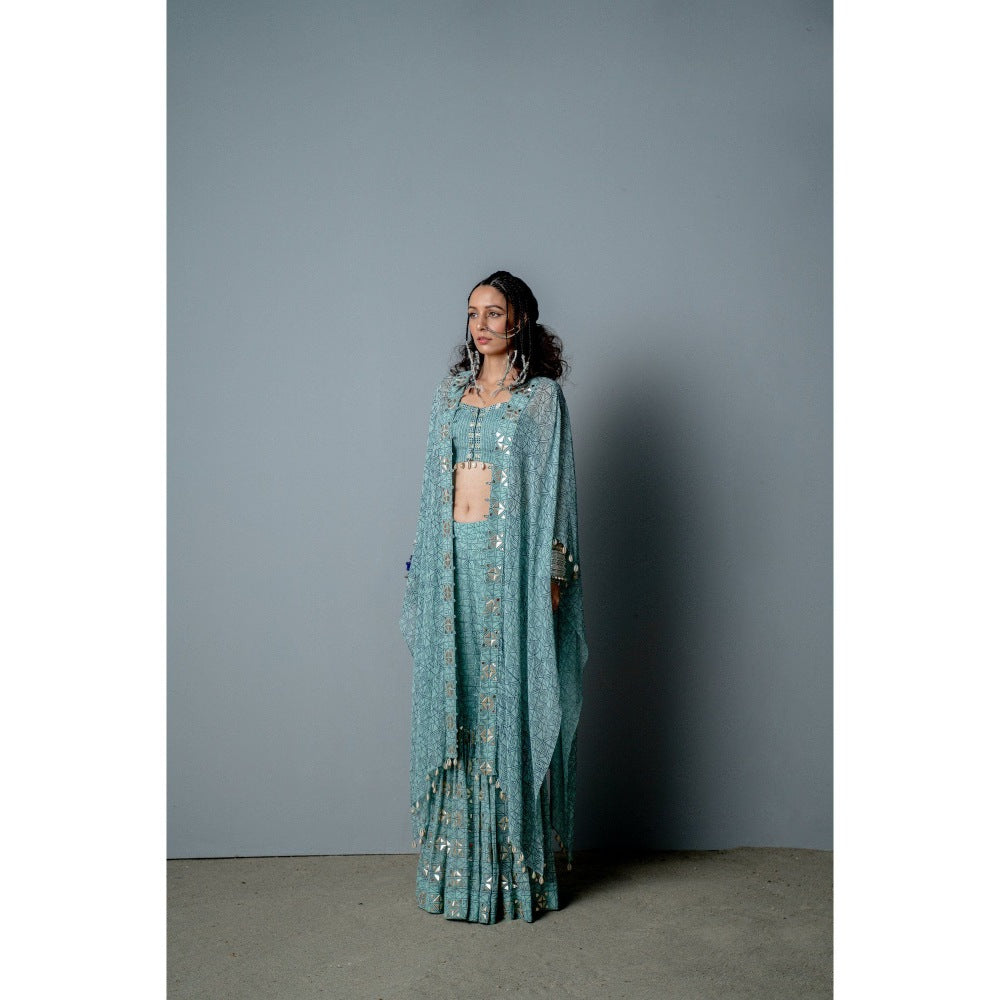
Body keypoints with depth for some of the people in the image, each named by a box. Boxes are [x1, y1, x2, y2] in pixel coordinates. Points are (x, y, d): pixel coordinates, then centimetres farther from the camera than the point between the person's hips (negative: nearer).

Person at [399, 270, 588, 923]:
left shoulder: (543, 395, 1)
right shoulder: (452, 392, 15)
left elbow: (554, 487, -3)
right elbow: (436, 479, 16)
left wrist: (553, 573, -10)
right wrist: (424, 566, 11)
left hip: (514, 559, -5)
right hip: (452, 558, 5)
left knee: (512, 701, -2)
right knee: (454, 701, 6)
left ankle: (518, 867, 11)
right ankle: (459, 869, 18)